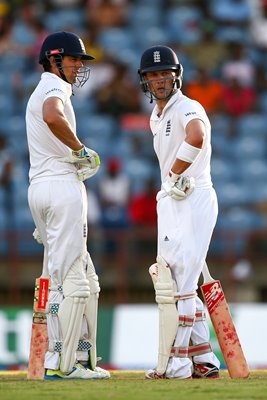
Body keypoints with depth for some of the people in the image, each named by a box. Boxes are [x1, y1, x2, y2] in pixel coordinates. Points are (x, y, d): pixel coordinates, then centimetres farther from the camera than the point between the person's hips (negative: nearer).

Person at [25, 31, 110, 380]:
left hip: (40, 188, 10)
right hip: (62, 185, -10)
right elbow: (53, 117, -33)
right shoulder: (54, 88, -8)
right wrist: (79, 148, -18)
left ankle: (83, 355, 12)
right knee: (72, 280, -9)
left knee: (86, 279, 13)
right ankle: (63, 363, -10)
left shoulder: (41, 91, 25)